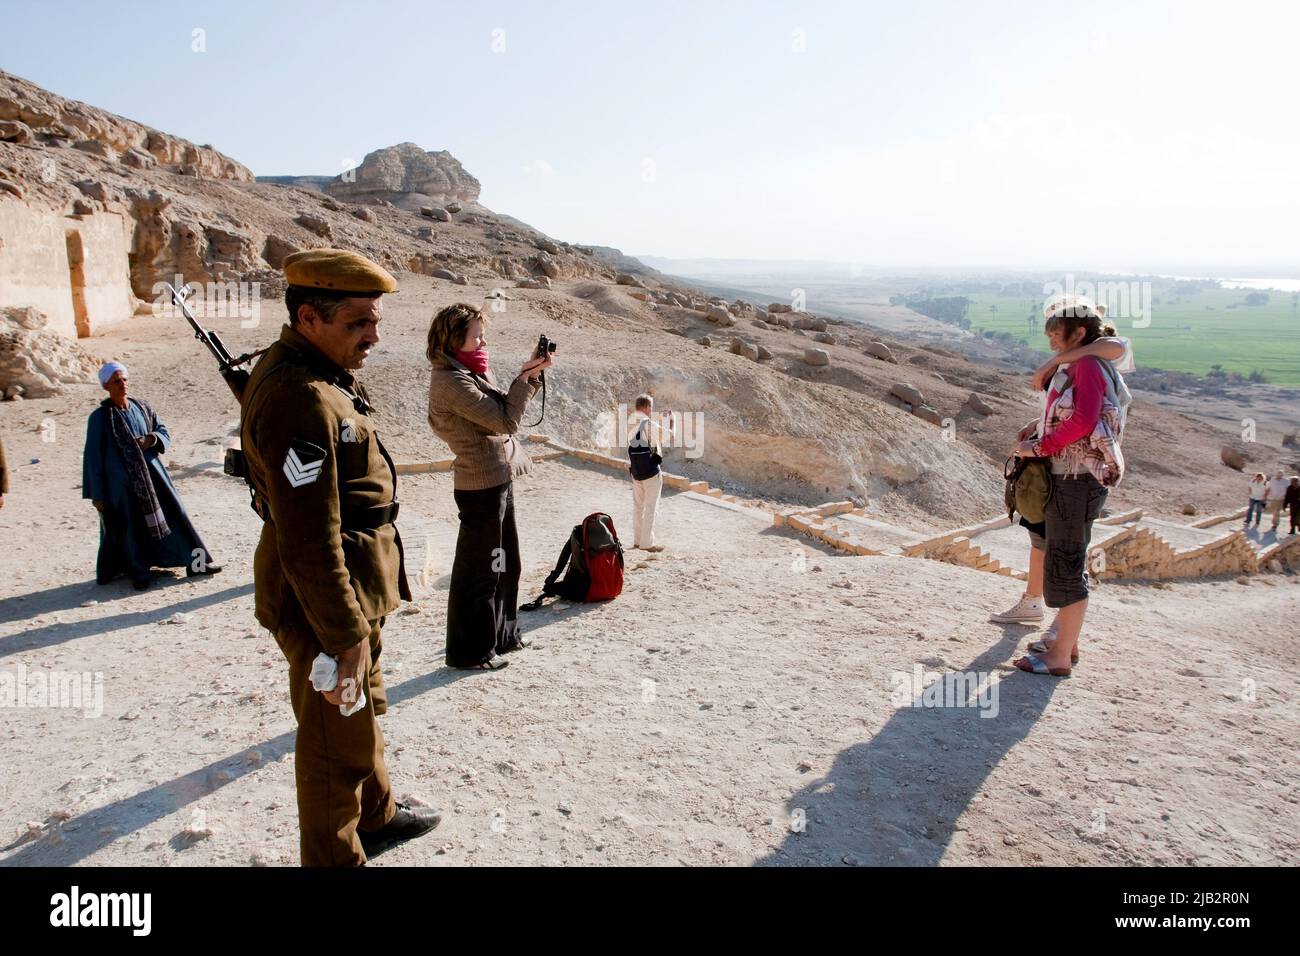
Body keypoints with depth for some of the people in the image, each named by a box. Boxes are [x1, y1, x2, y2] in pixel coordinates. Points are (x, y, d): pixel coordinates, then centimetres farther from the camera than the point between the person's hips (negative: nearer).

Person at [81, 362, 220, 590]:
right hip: (122, 481, -4)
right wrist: (96, 494, -5)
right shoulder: (100, 417, -7)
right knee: (129, 527, 4)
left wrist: (151, 440, -10)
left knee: (174, 513, 5)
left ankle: (195, 561, 14)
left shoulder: (141, 407, 5)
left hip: (151, 472, 4)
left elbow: (164, 432, 15)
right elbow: (93, 456, -5)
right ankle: (139, 573, 20)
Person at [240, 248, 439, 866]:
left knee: (364, 711, 27)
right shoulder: (299, 400, -28)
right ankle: (336, 857, 28)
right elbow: (309, 543, -29)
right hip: (324, 603, -11)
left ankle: (376, 816, 49)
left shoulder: (318, 374, 7)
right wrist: (345, 636, -24)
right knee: (337, 740, 7)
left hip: (354, 587, 11)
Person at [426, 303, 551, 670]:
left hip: (499, 481, 10)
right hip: (481, 486, -10)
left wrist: (530, 374, 2)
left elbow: (506, 408, 14)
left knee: (505, 564, 20)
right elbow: (505, 421, -21)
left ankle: (502, 634, 35)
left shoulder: (472, 372, 11)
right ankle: (469, 650, 16)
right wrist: (527, 376, -14)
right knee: (479, 570, 2)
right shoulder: (450, 381, -18)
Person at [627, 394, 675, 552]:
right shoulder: (650, 425, -17)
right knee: (650, 507, 0)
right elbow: (670, 437, -9)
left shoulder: (629, 424, 2)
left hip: (635, 471, 7)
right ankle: (647, 543, 2)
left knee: (638, 505, 15)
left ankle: (637, 540, 22)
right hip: (651, 471, -7)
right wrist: (671, 420, 5)